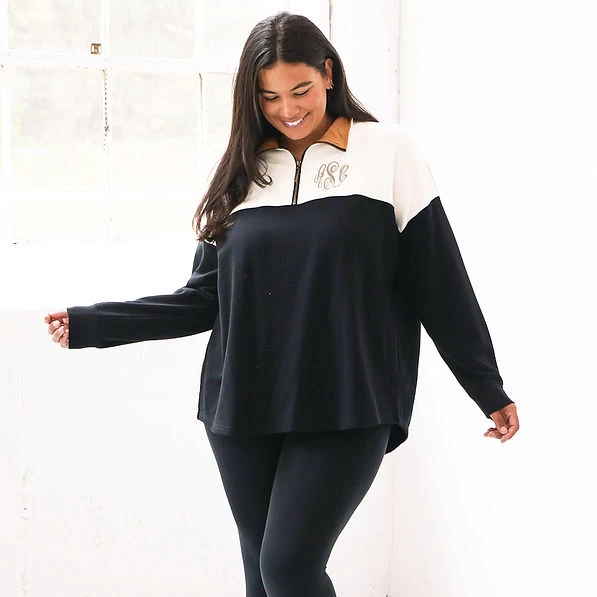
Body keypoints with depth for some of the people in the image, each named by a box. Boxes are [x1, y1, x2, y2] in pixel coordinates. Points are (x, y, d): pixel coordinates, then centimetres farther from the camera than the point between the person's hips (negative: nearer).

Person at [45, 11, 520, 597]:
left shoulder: (386, 151, 0)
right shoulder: (240, 170, 10)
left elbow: (439, 285, 2)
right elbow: (205, 299, 9)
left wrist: (489, 390, 4)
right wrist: (92, 324, 2)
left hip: (346, 410, -4)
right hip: (244, 410, 4)